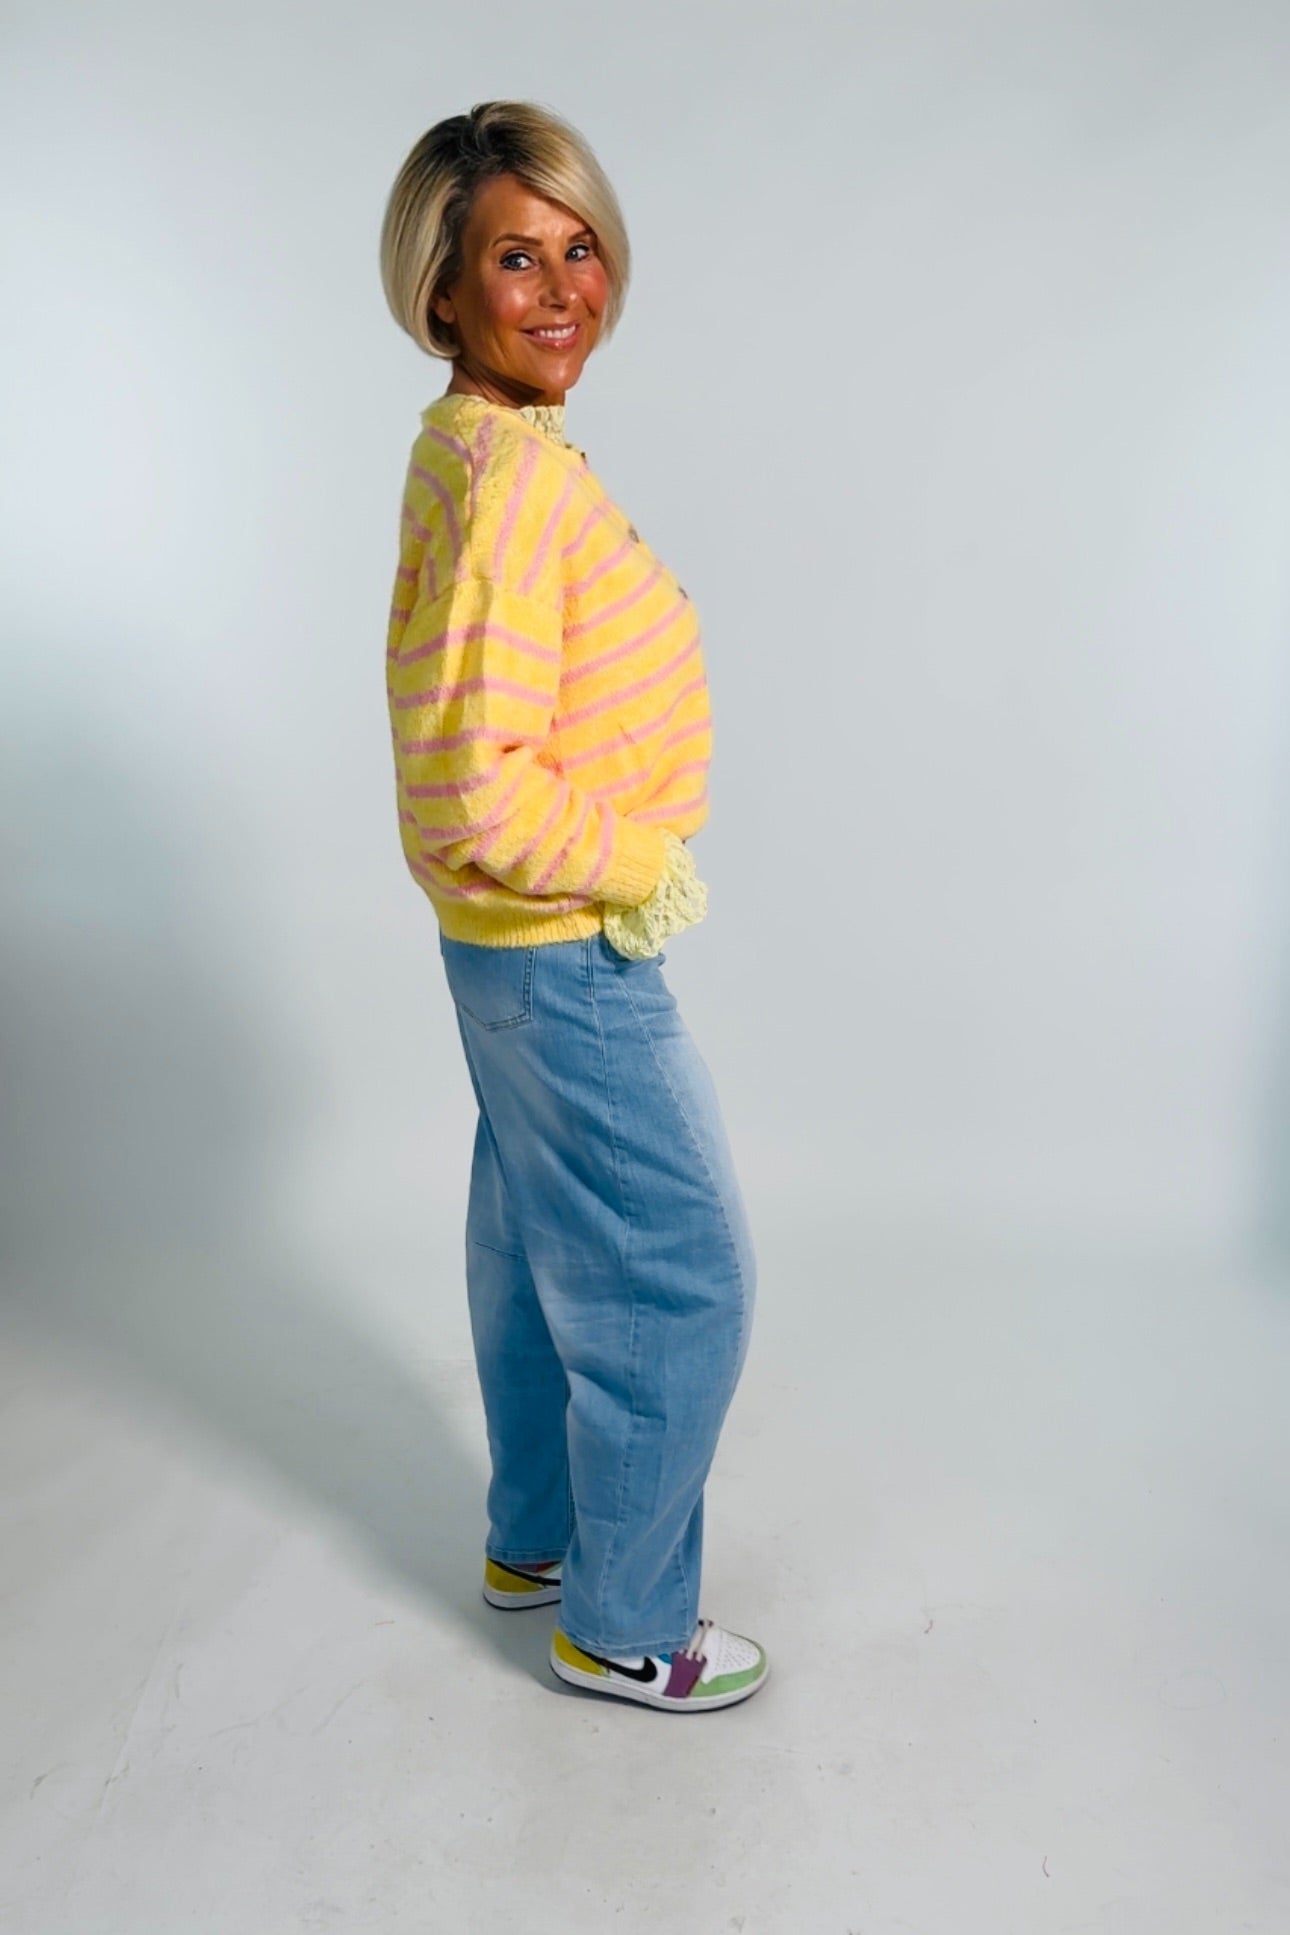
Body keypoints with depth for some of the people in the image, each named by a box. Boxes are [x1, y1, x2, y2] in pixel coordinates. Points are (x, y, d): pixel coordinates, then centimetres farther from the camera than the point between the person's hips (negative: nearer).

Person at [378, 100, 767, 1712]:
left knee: (538, 1249, 22)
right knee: (682, 1282, 6)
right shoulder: (510, 478, -24)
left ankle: (534, 1540, 44)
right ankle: (624, 1626, 27)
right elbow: (475, 797, -30)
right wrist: (642, 869, -16)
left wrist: (618, 854, 12)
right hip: (572, 960, -10)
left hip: (521, 950, 10)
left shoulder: (472, 445, 7)